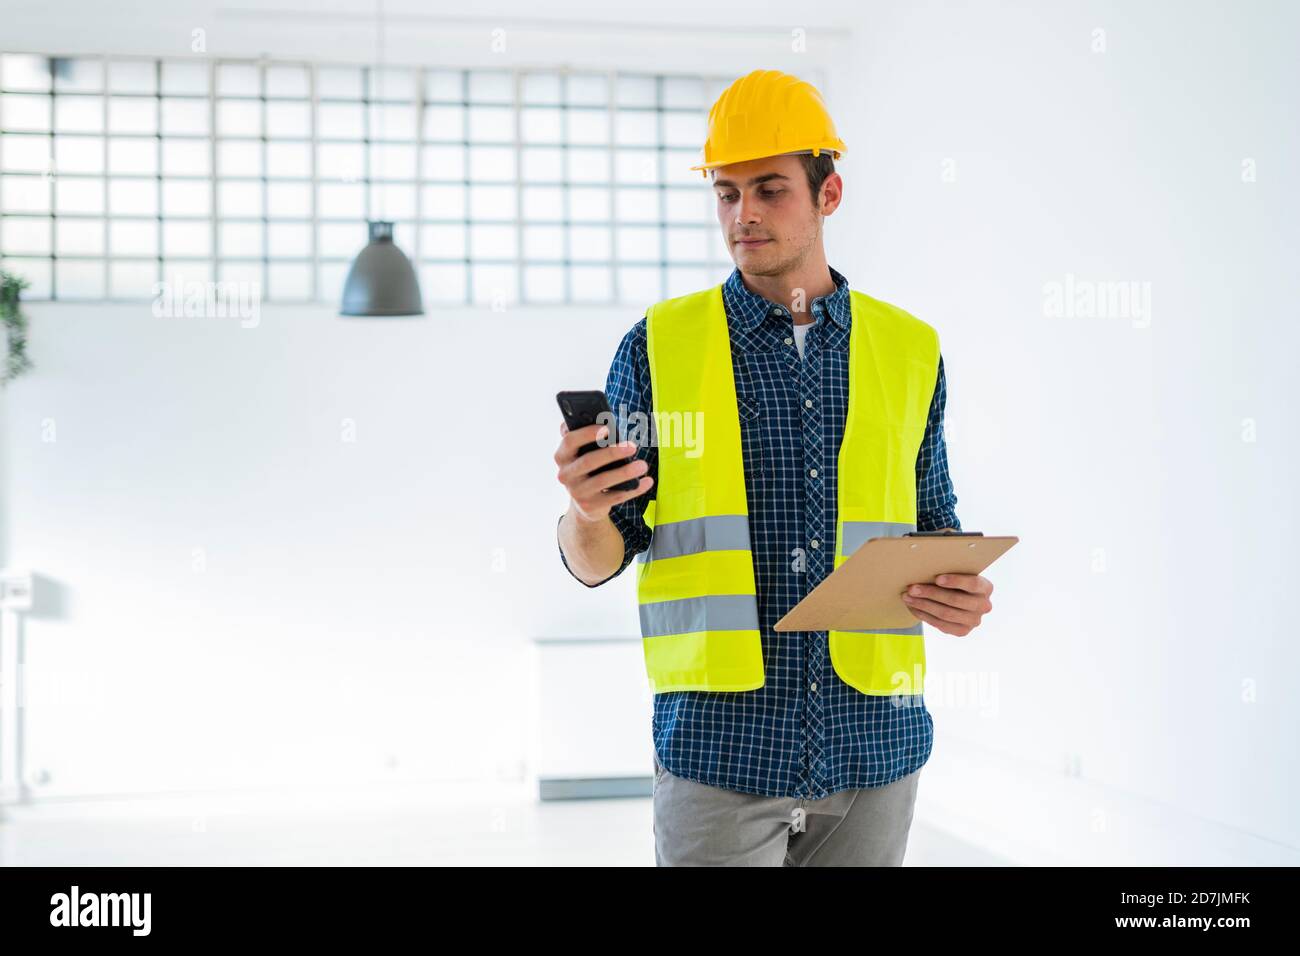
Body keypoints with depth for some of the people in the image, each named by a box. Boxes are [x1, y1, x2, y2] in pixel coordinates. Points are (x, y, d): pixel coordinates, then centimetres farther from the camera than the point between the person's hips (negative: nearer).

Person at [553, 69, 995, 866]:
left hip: (874, 742, 2)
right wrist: (586, 513, -21)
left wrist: (959, 592, -7)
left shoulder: (910, 351, 7)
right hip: (719, 747, -2)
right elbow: (597, 562, 1)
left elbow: (935, 526, 15)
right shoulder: (659, 347, 1)